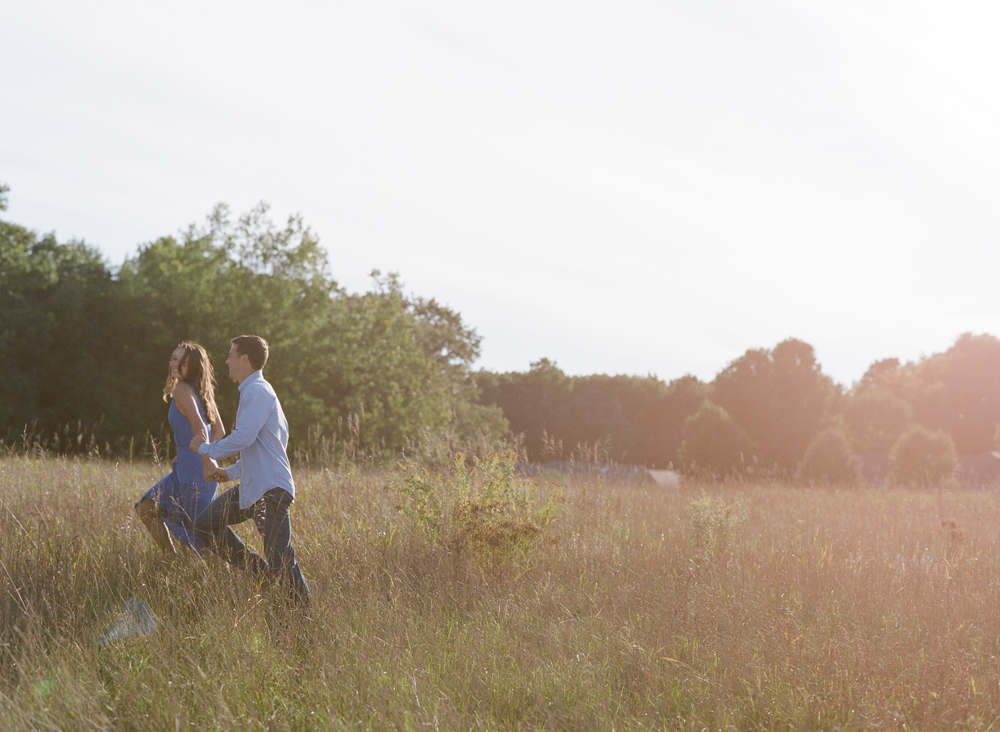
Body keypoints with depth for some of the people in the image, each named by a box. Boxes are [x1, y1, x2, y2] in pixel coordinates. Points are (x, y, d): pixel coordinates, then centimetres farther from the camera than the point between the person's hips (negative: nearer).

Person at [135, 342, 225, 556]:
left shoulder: (182, 390, -13)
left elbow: (199, 426, -27)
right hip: (184, 468, 9)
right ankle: (172, 558, 15)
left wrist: (207, 462, -31)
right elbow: (219, 431, 15)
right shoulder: (201, 391, 13)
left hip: (194, 472, -9)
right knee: (146, 508, 13)